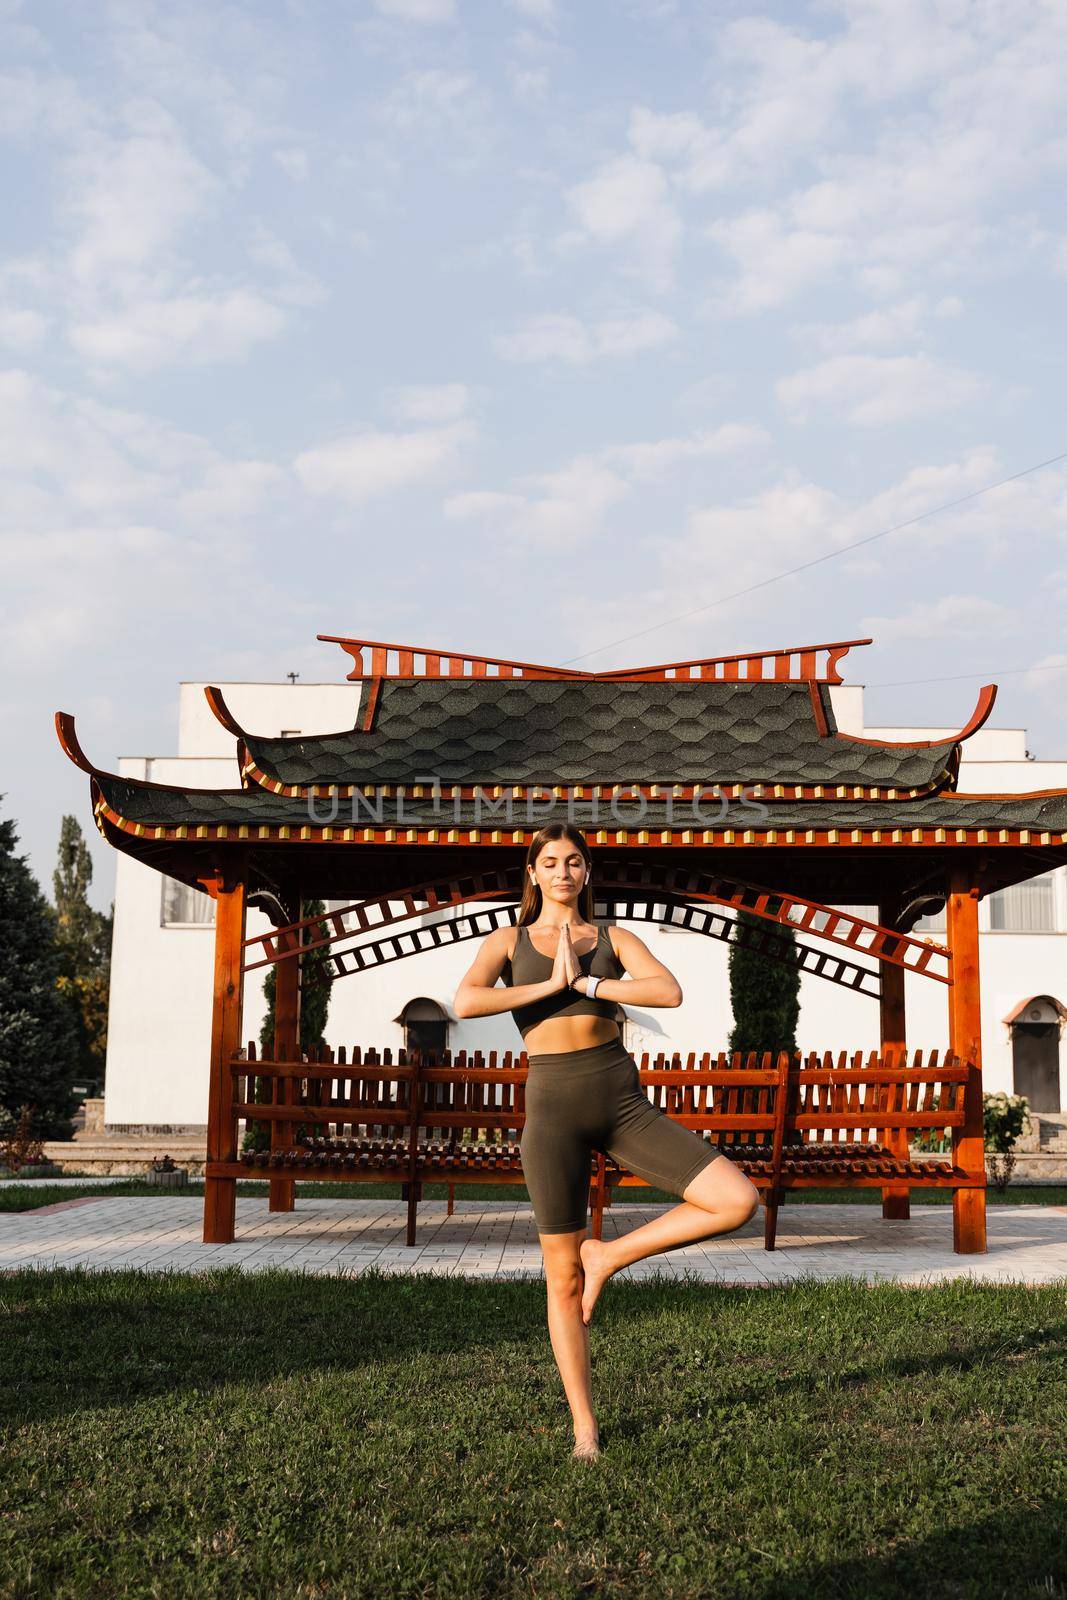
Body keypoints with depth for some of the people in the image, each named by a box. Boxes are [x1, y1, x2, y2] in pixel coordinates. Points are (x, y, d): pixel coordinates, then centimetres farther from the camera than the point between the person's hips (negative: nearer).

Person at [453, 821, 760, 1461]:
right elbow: (466, 1002, -15)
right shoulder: (507, 941, 6)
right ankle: (585, 1428, 19)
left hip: (623, 1102, 2)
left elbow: (671, 991, -12)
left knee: (740, 1201, -13)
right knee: (564, 1281, 3)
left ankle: (610, 1255, 4)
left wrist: (584, 982, -13)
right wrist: (549, 985, -12)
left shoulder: (614, 940, 9)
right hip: (554, 1108, -2)